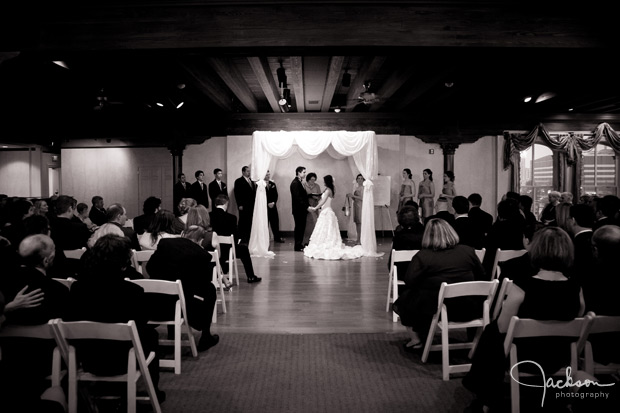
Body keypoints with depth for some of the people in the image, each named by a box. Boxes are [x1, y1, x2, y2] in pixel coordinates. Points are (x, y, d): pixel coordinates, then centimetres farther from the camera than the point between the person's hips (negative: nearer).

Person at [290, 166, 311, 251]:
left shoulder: (300, 182, 15)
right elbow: (297, 198, -20)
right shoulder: (295, 183, -14)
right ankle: (298, 246, 2)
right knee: (299, 227, -4)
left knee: (301, 228, 10)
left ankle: (300, 245, 16)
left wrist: (308, 206, 9)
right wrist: (307, 207, -21)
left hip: (302, 209, 9)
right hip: (298, 209, -9)